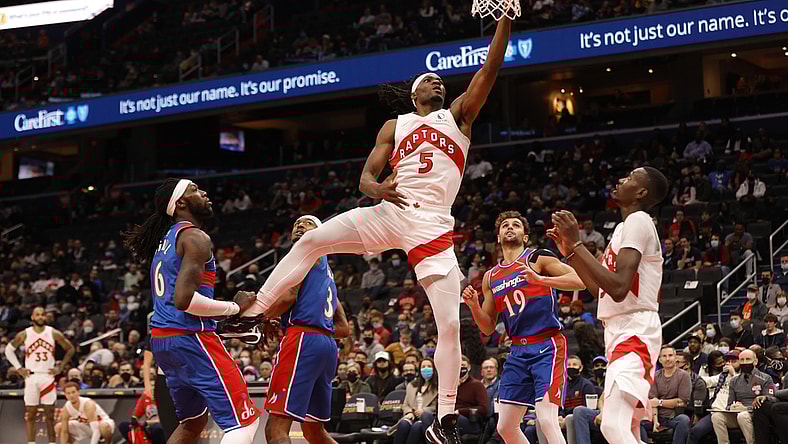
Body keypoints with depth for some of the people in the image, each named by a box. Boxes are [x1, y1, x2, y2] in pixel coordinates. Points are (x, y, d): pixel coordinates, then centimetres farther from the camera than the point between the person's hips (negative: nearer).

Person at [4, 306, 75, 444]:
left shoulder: (54, 333, -1)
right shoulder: (24, 335, -1)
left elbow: (70, 349, 9)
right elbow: (9, 349, 11)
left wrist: (61, 367, 2)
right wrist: (18, 368, 3)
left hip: (48, 376, 0)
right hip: (31, 377, 0)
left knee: (50, 414, 1)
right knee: (30, 414, 0)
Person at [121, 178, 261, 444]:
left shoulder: (167, 239, 20)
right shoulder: (195, 238, -10)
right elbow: (184, 299, -22)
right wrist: (234, 308, -11)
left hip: (161, 339, 10)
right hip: (190, 338, -10)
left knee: (194, 421, 24)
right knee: (244, 421, -10)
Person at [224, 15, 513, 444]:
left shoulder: (458, 115, 15)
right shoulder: (395, 126, 19)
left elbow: (489, 70, 3)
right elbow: (365, 176, 11)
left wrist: (505, 20, -8)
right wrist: (376, 188, -14)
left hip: (432, 227, -2)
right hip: (389, 212, 2)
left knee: (450, 323, -9)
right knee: (311, 240, -11)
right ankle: (256, 310, -2)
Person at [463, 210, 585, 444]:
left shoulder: (537, 259, -1)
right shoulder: (490, 277, 16)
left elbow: (581, 281, -14)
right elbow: (488, 328, 19)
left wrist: (540, 280, -24)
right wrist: (473, 305, 0)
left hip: (547, 346, -7)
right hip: (518, 351, 7)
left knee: (547, 420, -21)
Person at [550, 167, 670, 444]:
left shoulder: (638, 221, -11)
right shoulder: (625, 226, 20)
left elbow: (618, 288, -23)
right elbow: (603, 289, 26)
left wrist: (577, 243, -19)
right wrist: (570, 252, 20)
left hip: (635, 332, -11)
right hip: (620, 331, 11)